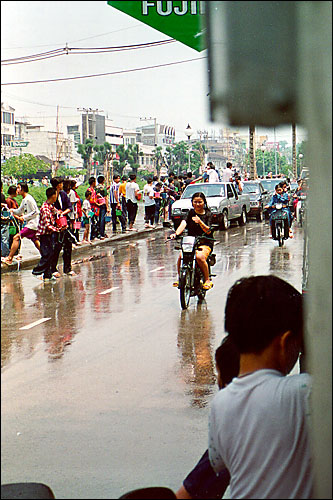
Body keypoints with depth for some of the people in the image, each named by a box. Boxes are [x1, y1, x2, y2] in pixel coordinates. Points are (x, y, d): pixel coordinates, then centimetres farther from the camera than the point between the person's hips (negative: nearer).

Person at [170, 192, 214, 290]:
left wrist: (200, 222, -29)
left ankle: (207, 280, -15)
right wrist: (176, 233, -28)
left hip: (205, 243, -3)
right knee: (181, 256, -25)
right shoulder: (191, 212, 10)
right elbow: (184, 223, -9)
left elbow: (208, 231, -11)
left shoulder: (208, 214, 3)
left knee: (200, 256, -33)